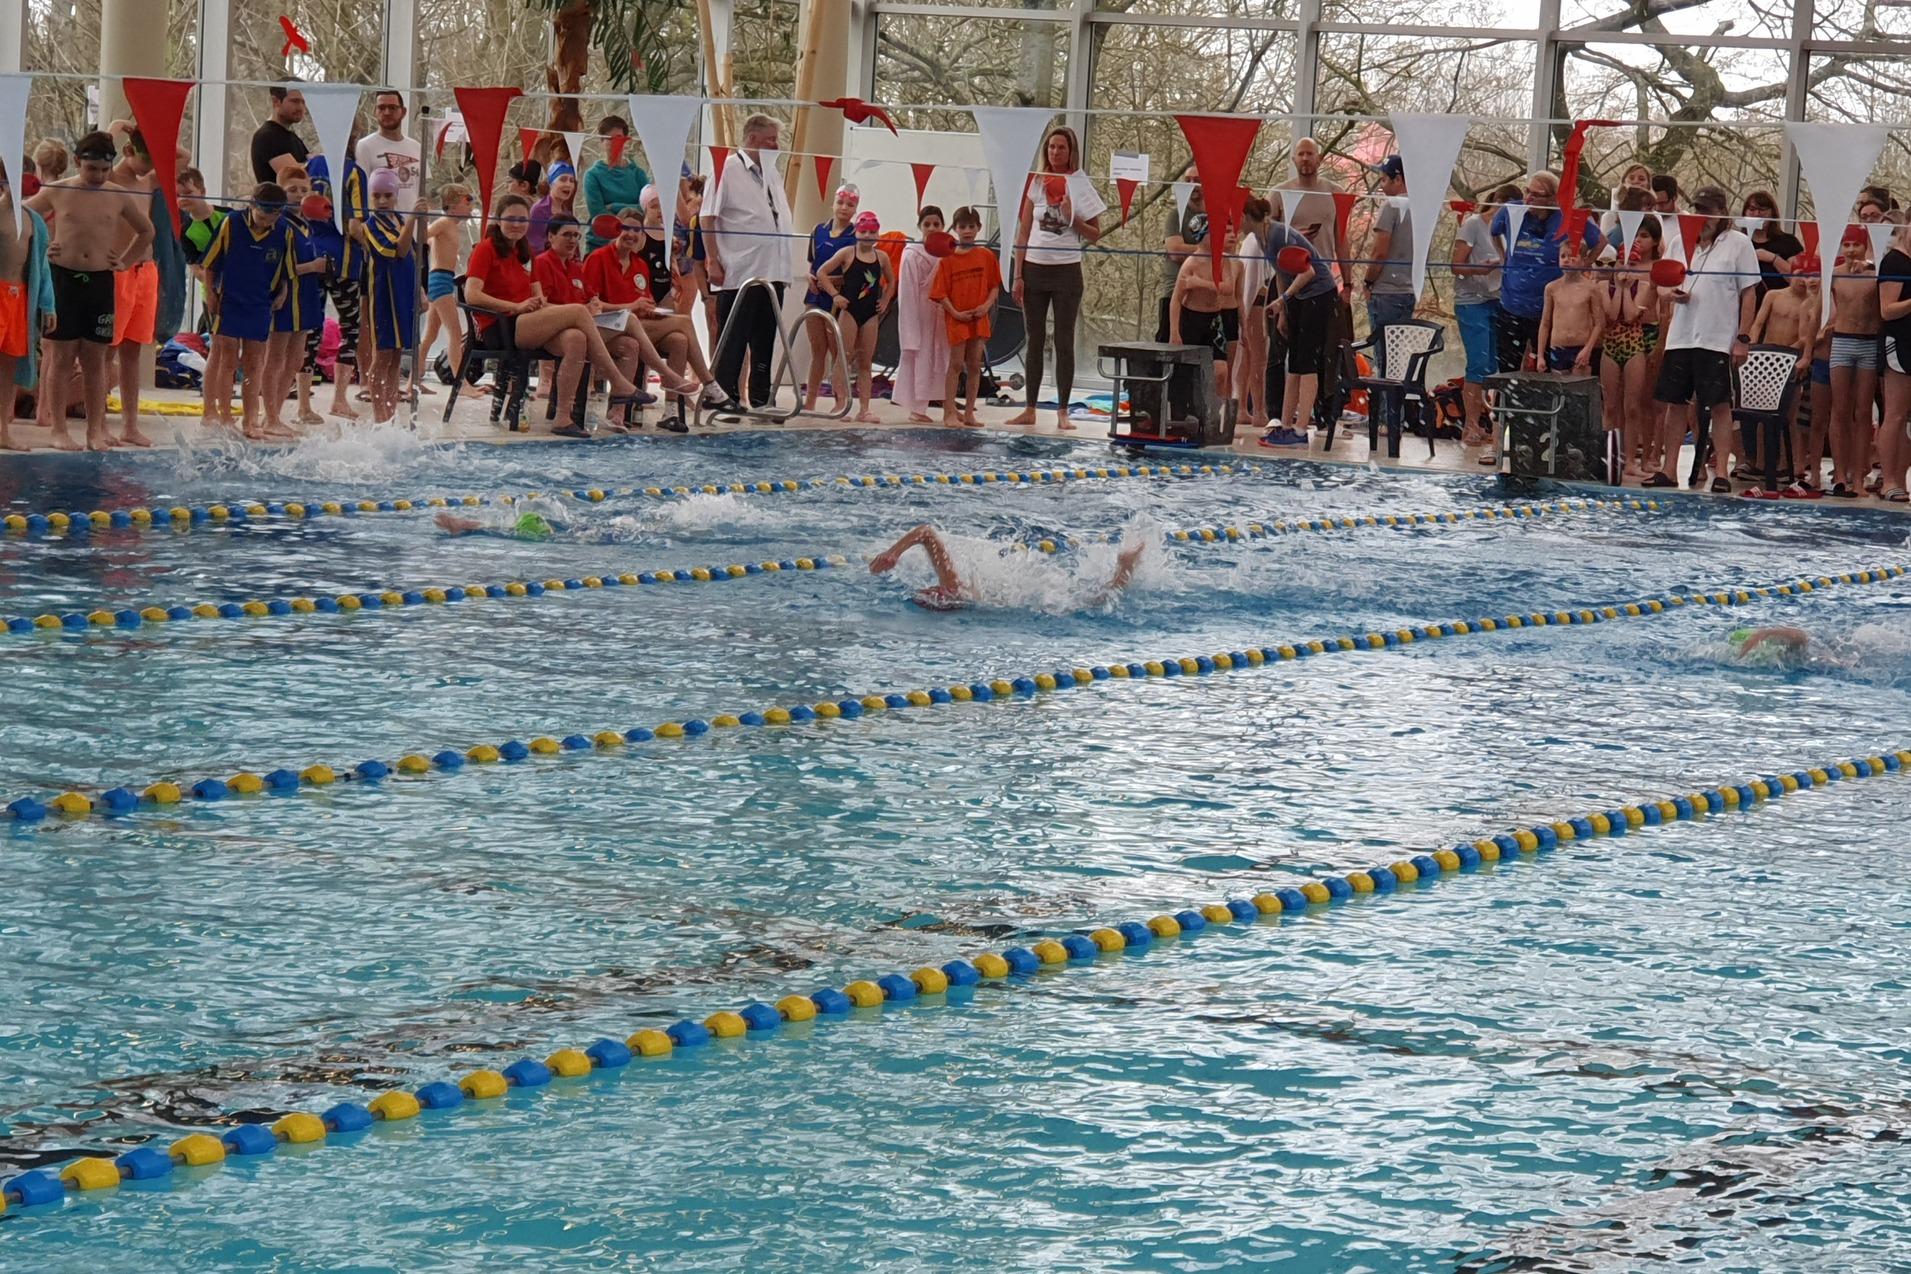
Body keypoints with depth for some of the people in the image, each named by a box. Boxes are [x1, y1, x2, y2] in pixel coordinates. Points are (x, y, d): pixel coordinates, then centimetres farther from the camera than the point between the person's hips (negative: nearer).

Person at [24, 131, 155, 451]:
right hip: (63, 278, -2)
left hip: (100, 281, 2)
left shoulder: (119, 197, 6)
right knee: (61, 357, -1)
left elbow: (146, 231, 21)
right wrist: (39, 250, 1)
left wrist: (123, 261, 12)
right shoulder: (56, 191, 1)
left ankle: (95, 430, 7)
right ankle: (59, 430, 0)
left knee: (95, 359, 4)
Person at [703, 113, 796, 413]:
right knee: (732, 340, -2)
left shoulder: (771, 174, 16)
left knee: (765, 341, 10)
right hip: (738, 273, -7)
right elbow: (708, 218, -8)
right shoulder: (727, 169, -5)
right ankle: (724, 399, 3)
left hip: (772, 272, 7)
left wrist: (785, 264, 15)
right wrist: (713, 261, -13)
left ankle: (761, 400, 15)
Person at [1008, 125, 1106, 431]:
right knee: (1035, 340, 7)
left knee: (1064, 342, 0)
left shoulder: (1080, 185, -1)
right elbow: (1023, 232, 6)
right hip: (1035, 268, 2)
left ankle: (1062, 412, 3)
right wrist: (1018, 275, 0)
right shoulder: (1036, 183, 5)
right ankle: (1029, 409, 10)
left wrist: (1071, 217, -15)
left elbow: (1095, 234, 2)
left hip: (1066, 271, -2)